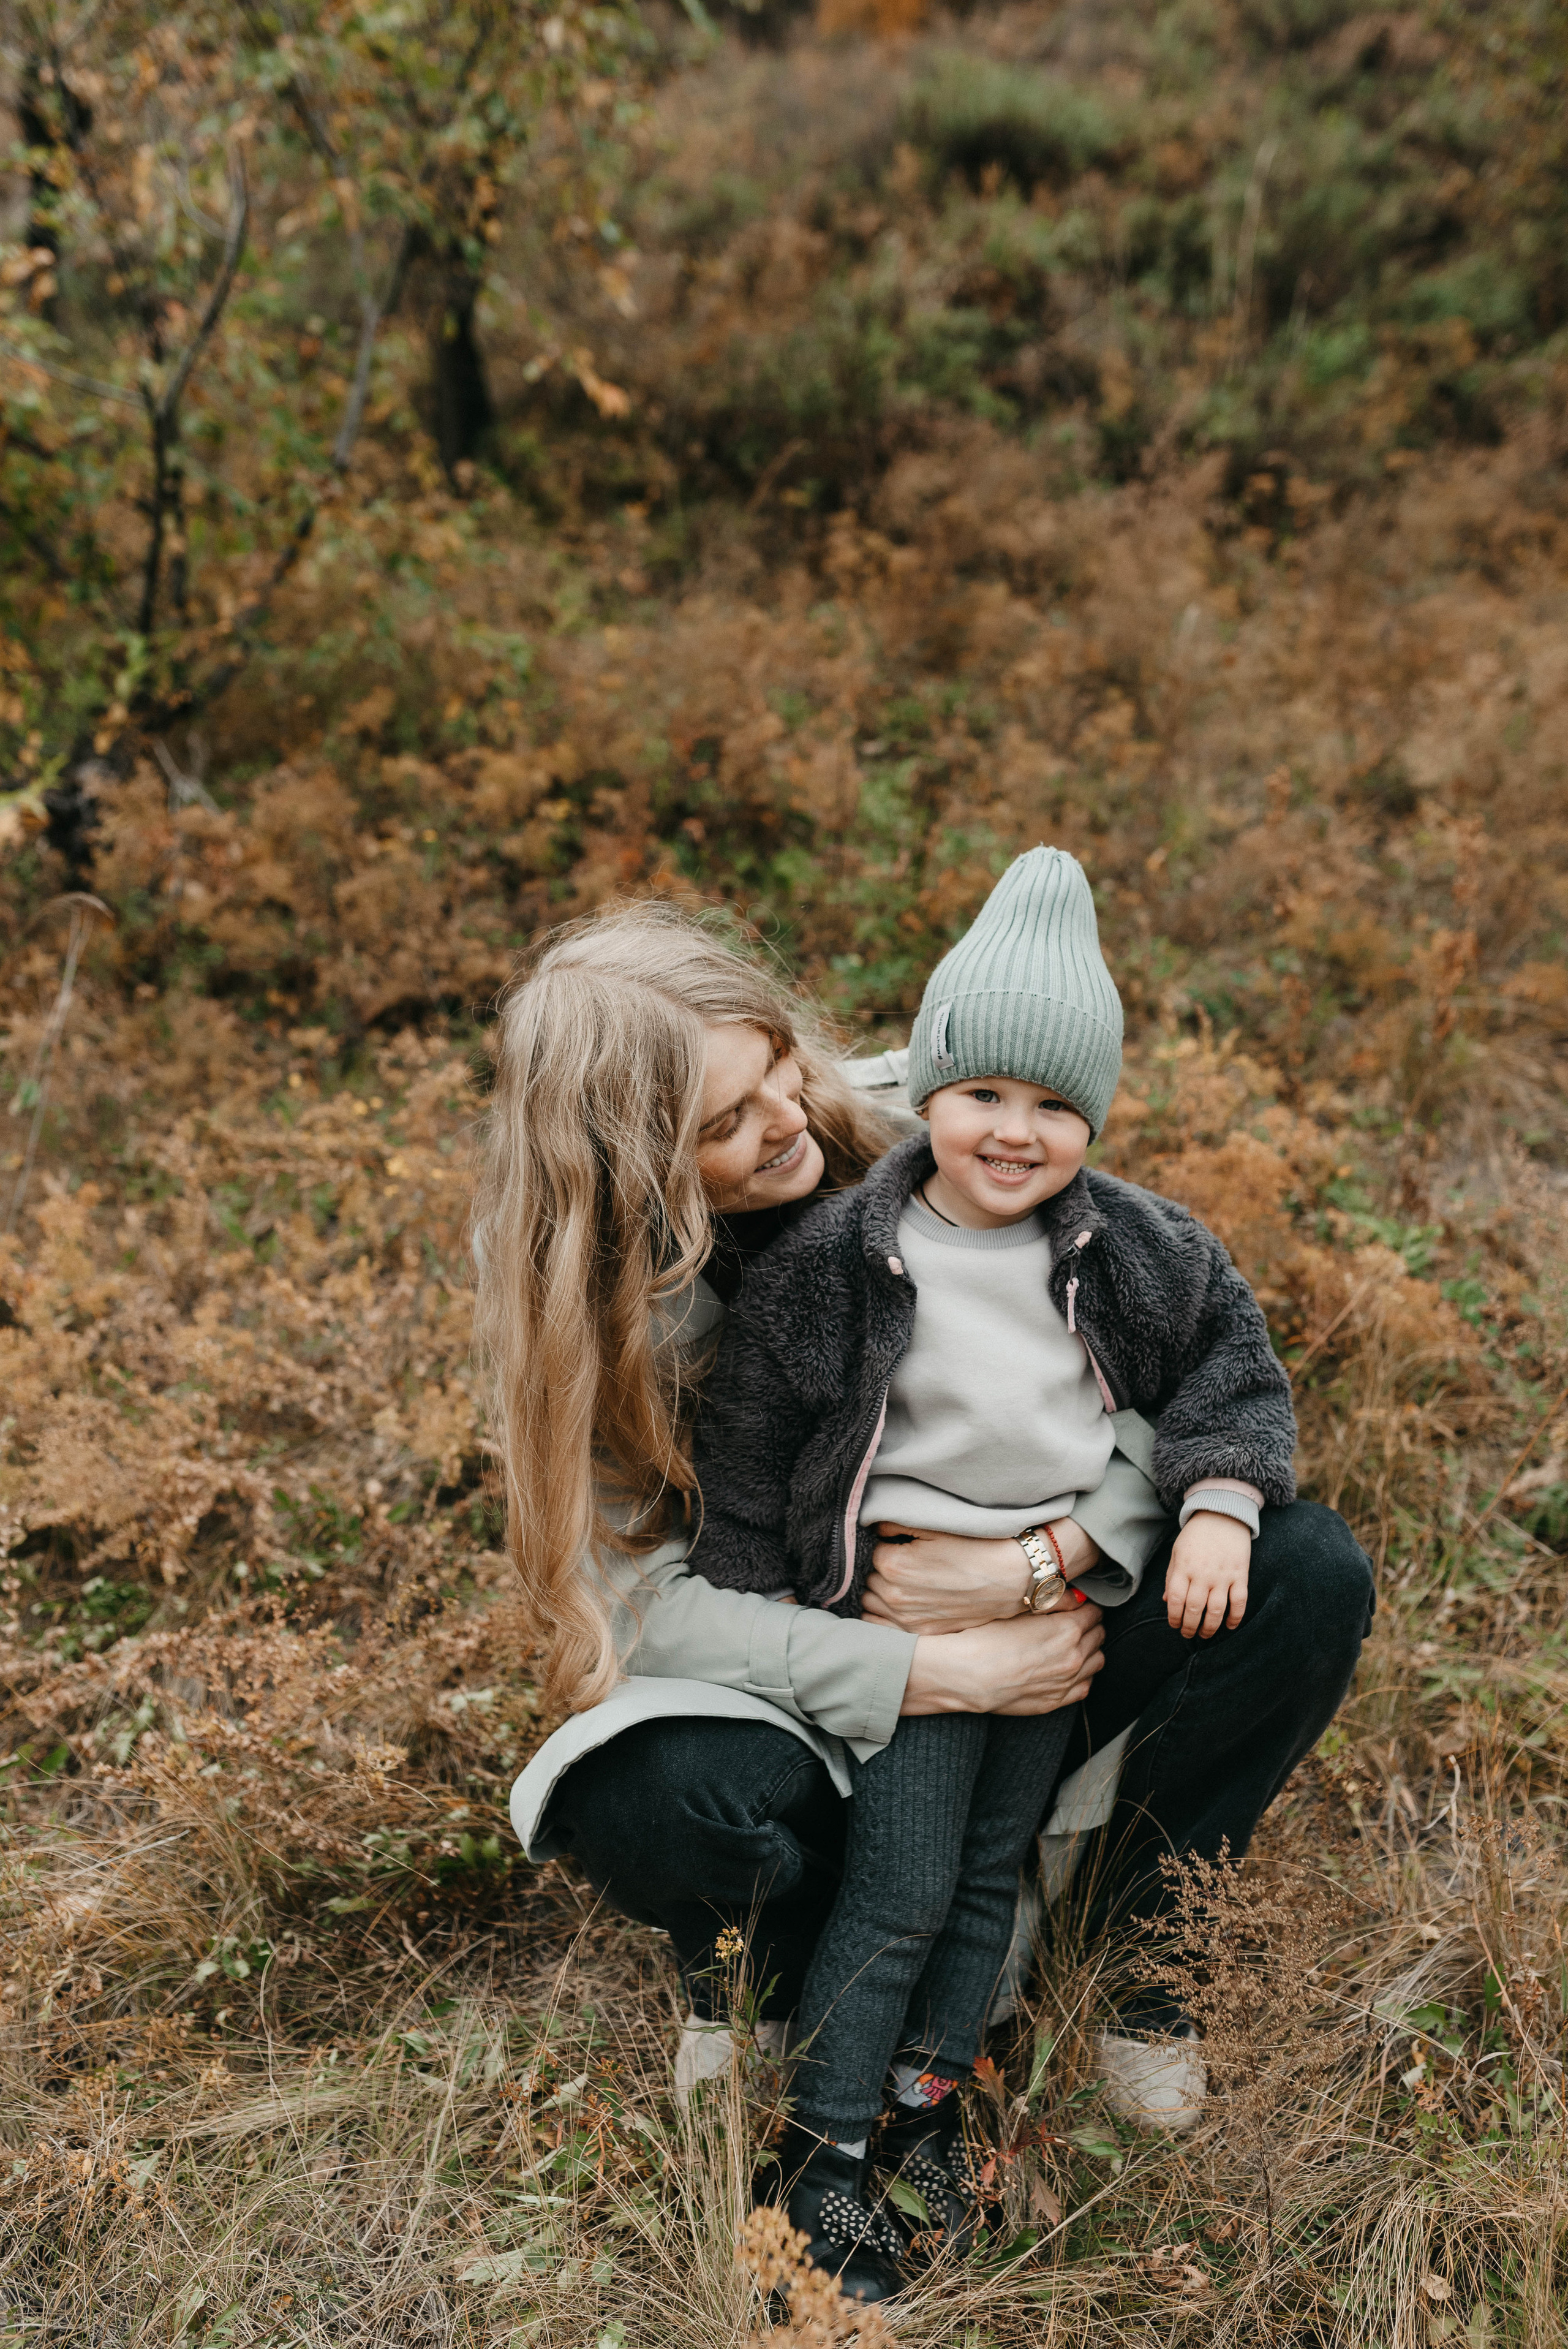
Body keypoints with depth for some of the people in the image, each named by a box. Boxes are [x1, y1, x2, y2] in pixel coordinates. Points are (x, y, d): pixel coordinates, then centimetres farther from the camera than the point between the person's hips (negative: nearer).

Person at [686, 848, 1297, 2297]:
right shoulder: (838, 1259, -17)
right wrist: (752, 1631, -5)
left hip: (1068, 1589, 4)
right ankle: (826, 2150, 20)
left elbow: (1233, 1358, 7)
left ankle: (929, 2100, 36)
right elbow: (749, 1445, -8)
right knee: (901, 1891, 0)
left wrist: (1218, 1506, -9)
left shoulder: (1130, 1246, -7)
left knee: (996, 1866, 16)